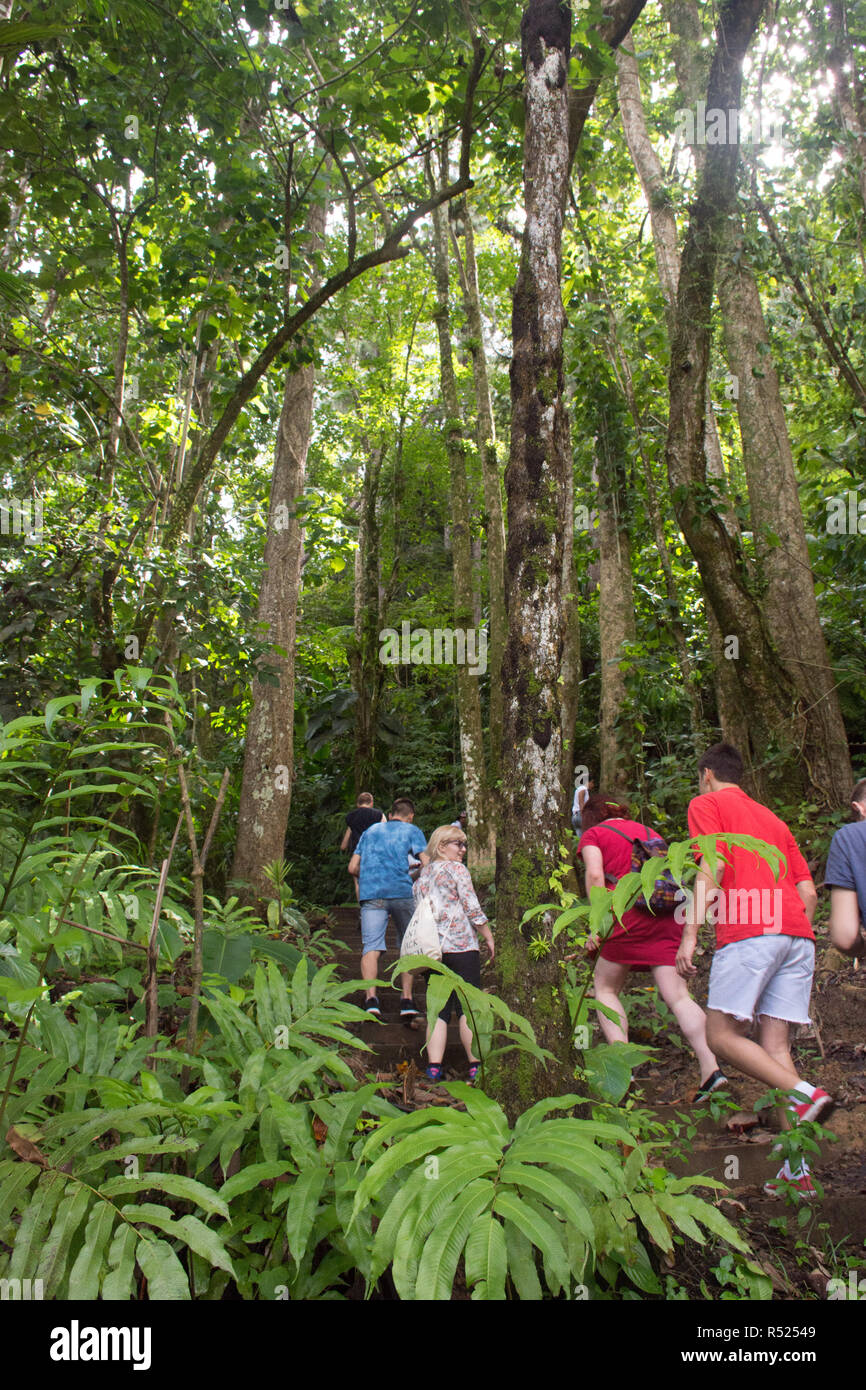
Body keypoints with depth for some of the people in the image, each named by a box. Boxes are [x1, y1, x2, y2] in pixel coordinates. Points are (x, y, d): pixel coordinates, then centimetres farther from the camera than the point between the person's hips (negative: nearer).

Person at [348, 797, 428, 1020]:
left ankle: (371, 999, -20)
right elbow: (427, 864, 2)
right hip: (402, 892, -2)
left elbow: (353, 867, 21)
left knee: (371, 947, -5)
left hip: (370, 893, 2)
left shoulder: (370, 830, 23)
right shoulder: (411, 831, 14)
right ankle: (407, 1000, 4)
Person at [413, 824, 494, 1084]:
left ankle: (433, 1068, 0)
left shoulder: (422, 874, 16)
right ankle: (475, 1066, -1)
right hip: (460, 946, -6)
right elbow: (472, 908, -6)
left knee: (438, 1008, 6)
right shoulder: (456, 869, -3)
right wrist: (489, 937, 2)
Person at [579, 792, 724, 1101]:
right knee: (677, 995, 0)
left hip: (630, 914, -5)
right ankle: (710, 1067, -15)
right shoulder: (648, 831, 26)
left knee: (604, 987, 11)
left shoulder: (593, 835, 10)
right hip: (669, 916, 5)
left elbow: (595, 875, -7)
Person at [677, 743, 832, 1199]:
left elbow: (711, 869, -8)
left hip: (748, 932, -7)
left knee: (722, 1035, -2)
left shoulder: (706, 804, 9)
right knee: (774, 1046, 5)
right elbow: (808, 892, 21)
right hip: (798, 936, 7)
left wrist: (690, 932, -12)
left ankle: (804, 1094, -22)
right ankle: (796, 1170, -1)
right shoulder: (773, 819, 28)